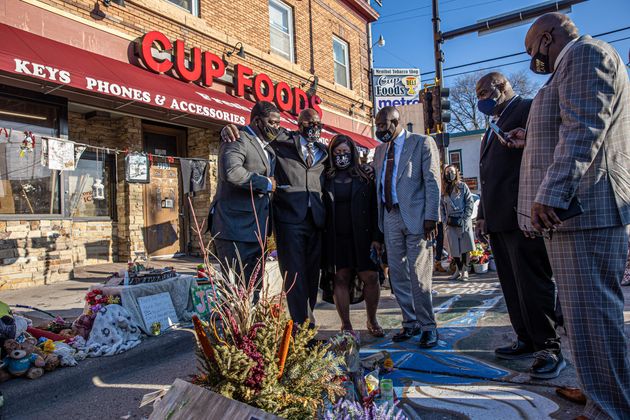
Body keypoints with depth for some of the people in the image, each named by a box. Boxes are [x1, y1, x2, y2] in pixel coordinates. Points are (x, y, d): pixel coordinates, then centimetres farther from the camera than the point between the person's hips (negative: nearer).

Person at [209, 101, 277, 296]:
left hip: (255, 229, 9)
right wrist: (265, 183, -16)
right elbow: (231, 172, -27)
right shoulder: (239, 140, -9)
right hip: (235, 228, -9)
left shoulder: (267, 147, 19)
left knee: (254, 288, 12)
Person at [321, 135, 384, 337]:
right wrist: (323, 241, -3)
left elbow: (375, 208, 3)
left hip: (362, 237, 0)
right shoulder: (326, 179, 7)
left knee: (371, 277, -3)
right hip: (336, 239, 0)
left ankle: (372, 321, 19)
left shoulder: (364, 178, 7)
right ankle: (346, 326, 14)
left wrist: (377, 237, -6)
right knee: (341, 279, 2)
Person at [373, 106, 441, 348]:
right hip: (390, 218, 6)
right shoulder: (380, 150, 17)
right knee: (397, 276, 8)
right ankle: (410, 324, 22)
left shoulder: (422, 143, 0)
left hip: (416, 217, -6)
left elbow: (433, 181, -6)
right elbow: (380, 186, 15)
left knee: (419, 276, -4)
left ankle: (428, 326, 11)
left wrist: (430, 217, -14)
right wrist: (380, 221, 9)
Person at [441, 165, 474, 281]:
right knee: (454, 247, 2)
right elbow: (442, 206, 13)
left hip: (463, 221, -3)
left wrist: (465, 218, -9)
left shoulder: (462, 186, 3)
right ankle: (458, 269, 12)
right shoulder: (444, 190, 12)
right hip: (450, 222, 3)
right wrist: (445, 219, 2)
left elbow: (470, 202, -1)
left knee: (465, 245, -3)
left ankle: (465, 270, 5)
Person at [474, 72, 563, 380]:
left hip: (520, 215, -9)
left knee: (533, 282, -5)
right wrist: (483, 215, 19)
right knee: (512, 285, 11)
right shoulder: (494, 125, 25)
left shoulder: (529, 109, -1)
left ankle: (551, 348, 5)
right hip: (498, 218, 9)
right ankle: (528, 341, 20)